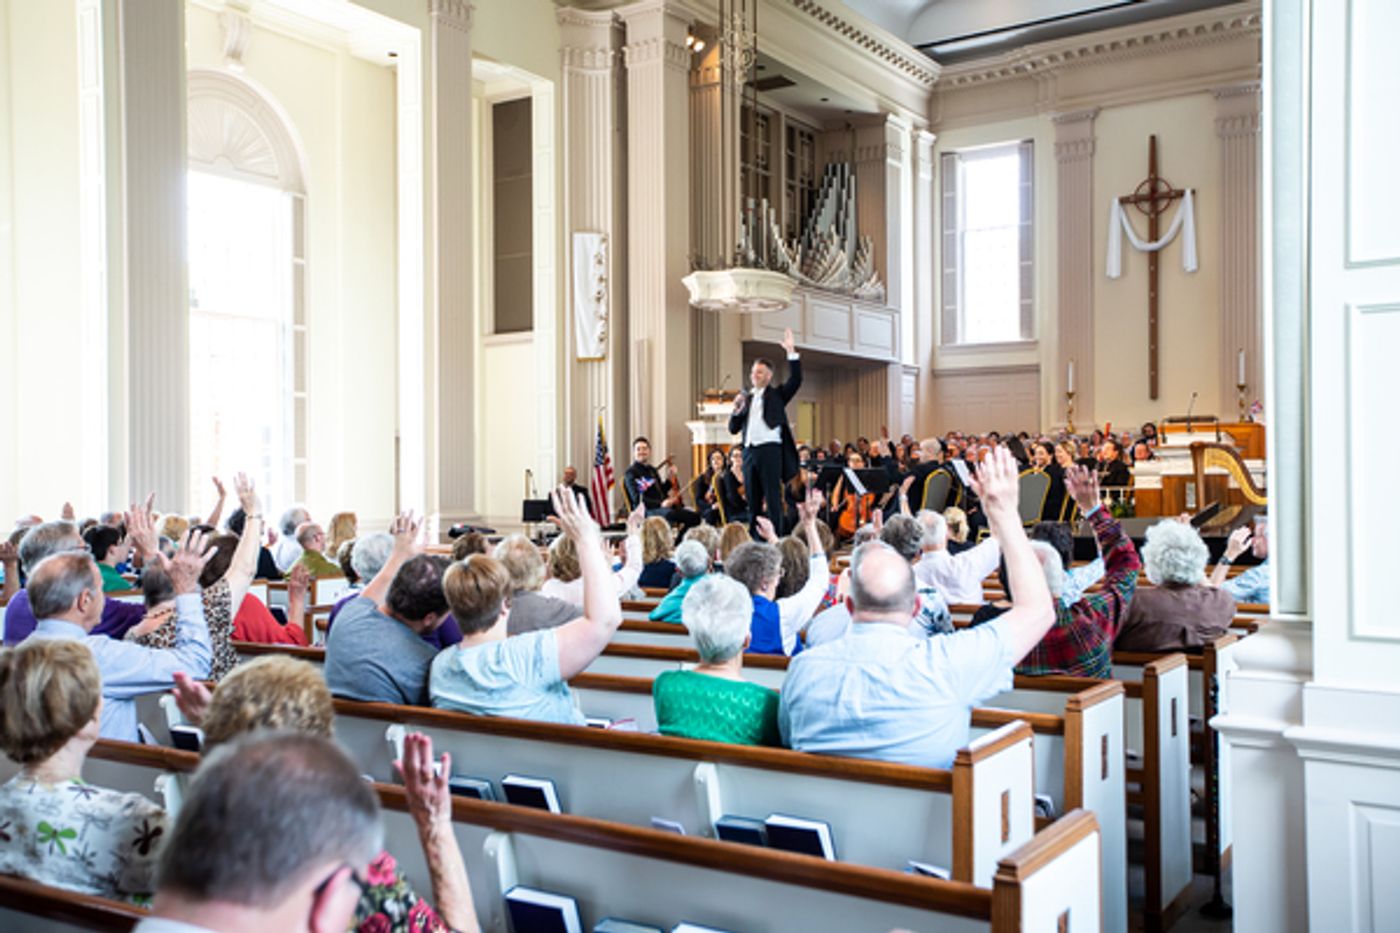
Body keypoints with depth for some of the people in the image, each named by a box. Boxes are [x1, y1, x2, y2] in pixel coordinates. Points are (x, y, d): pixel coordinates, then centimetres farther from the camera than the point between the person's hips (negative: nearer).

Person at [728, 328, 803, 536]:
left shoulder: (777, 394, 7)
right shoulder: (746, 398, 17)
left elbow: (796, 380, -10)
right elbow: (733, 429, 14)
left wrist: (791, 352, -17)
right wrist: (737, 409, -3)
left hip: (770, 450, -5)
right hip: (749, 451, 5)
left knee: (773, 499, -5)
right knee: (753, 501, 8)